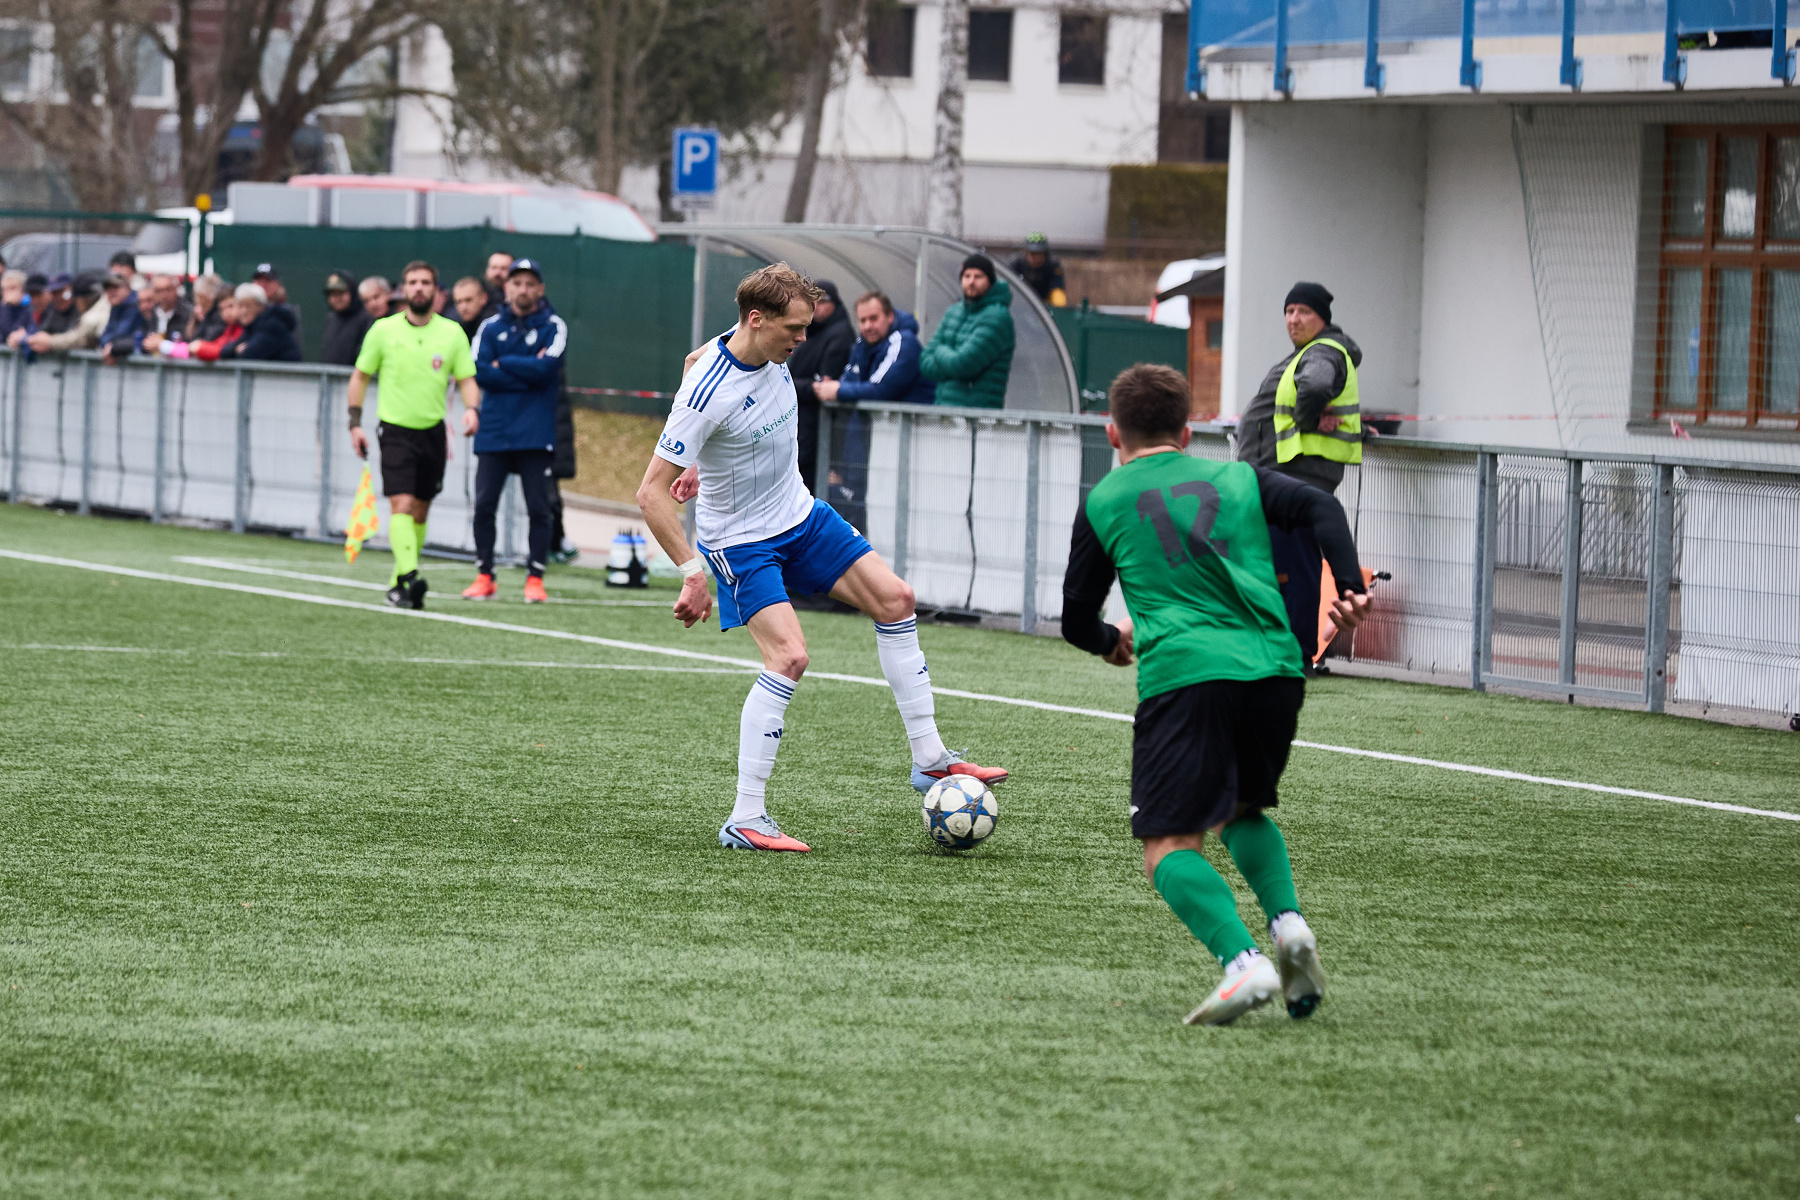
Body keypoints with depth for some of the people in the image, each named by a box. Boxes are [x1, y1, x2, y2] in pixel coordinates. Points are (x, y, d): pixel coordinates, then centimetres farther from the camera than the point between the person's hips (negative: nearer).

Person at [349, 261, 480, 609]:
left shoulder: (452, 333, 3)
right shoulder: (383, 330, 0)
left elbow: (467, 380, 4)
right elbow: (360, 376, 8)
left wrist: (471, 409, -17)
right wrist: (355, 422, 2)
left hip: (433, 432, 3)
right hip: (395, 430, -3)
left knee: (420, 512, 8)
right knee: (401, 506, -17)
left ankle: (399, 584, 20)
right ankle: (409, 576, -28)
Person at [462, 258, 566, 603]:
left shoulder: (553, 326, 4)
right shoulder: (490, 327, 10)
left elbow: (546, 369, -12)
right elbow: (479, 372, -5)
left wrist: (502, 363, -5)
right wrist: (527, 372, -10)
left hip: (535, 435, -2)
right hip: (494, 432, 2)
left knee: (539, 509, -2)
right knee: (484, 505, 0)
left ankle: (535, 578, 5)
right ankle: (484, 577, 8)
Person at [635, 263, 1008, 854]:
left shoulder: (772, 354, -6)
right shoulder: (709, 393, -31)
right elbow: (651, 493, -29)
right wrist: (693, 574, -30)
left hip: (801, 516, 9)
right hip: (741, 540, -9)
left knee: (893, 597, 5)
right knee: (788, 656, -22)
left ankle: (930, 759, 15)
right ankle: (744, 821, -15)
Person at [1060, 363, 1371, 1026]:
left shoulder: (1103, 503, 15)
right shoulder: (1237, 478, 22)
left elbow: (1077, 621, 20)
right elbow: (1321, 509, 5)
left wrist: (1112, 641, 41)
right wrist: (1351, 587, 1)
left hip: (1185, 673, -4)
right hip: (1276, 668, 4)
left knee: (1169, 847, -4)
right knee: (1243, 810, 27)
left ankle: (1244, 960, -28)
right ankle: (1288, 921, 1)